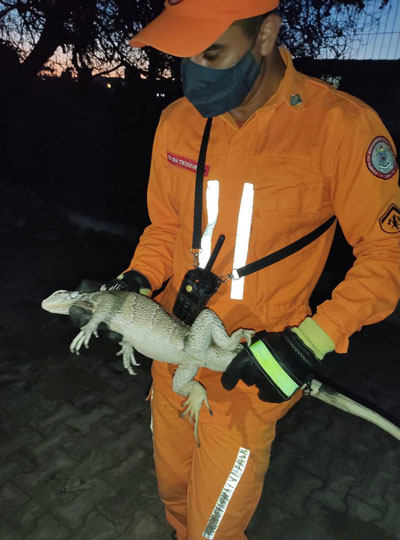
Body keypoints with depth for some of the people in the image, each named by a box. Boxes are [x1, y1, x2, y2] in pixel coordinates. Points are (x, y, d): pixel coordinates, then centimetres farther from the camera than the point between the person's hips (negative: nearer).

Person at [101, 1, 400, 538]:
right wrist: (134, 284, -7)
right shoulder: (177, 121, -3)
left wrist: (311, 341, -20)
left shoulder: (340, 124, -18)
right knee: (173, 491, 28)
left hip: (250, 375, -4)